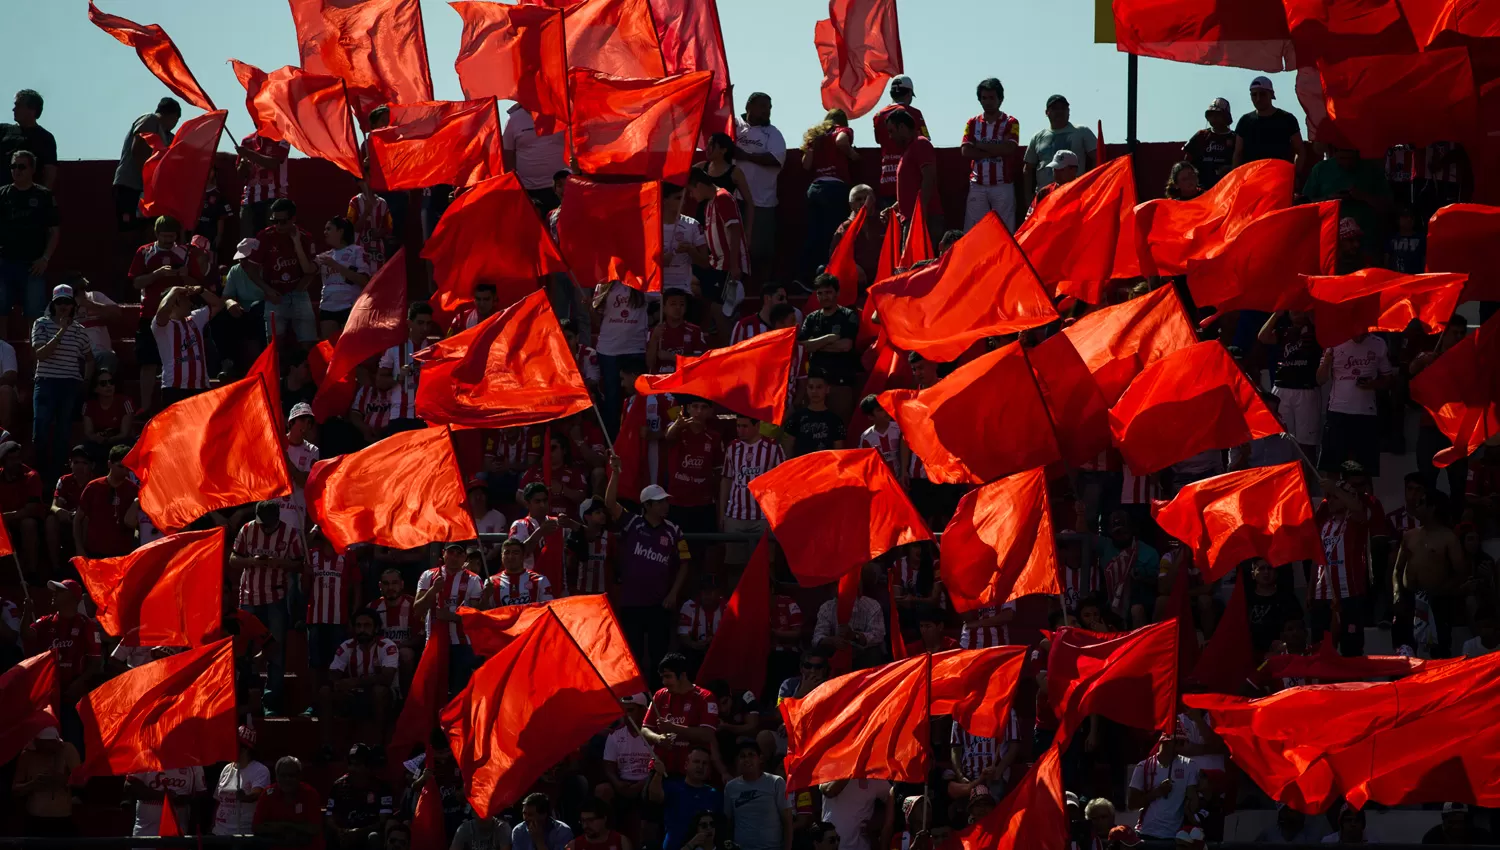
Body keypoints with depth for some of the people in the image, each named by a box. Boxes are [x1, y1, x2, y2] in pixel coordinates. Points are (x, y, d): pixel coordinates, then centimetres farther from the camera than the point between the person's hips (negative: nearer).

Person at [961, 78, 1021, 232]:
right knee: (972, 231, -3)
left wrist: (980, 145, -7)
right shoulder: (973, 123, 10)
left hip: (1003, 186, -2)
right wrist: (995, 151, -9)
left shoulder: (1010, 123, 2)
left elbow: (1008, 148, -13)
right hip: (978, 186, 2)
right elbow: (966, 151, -2)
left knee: (1005, 230, -3)